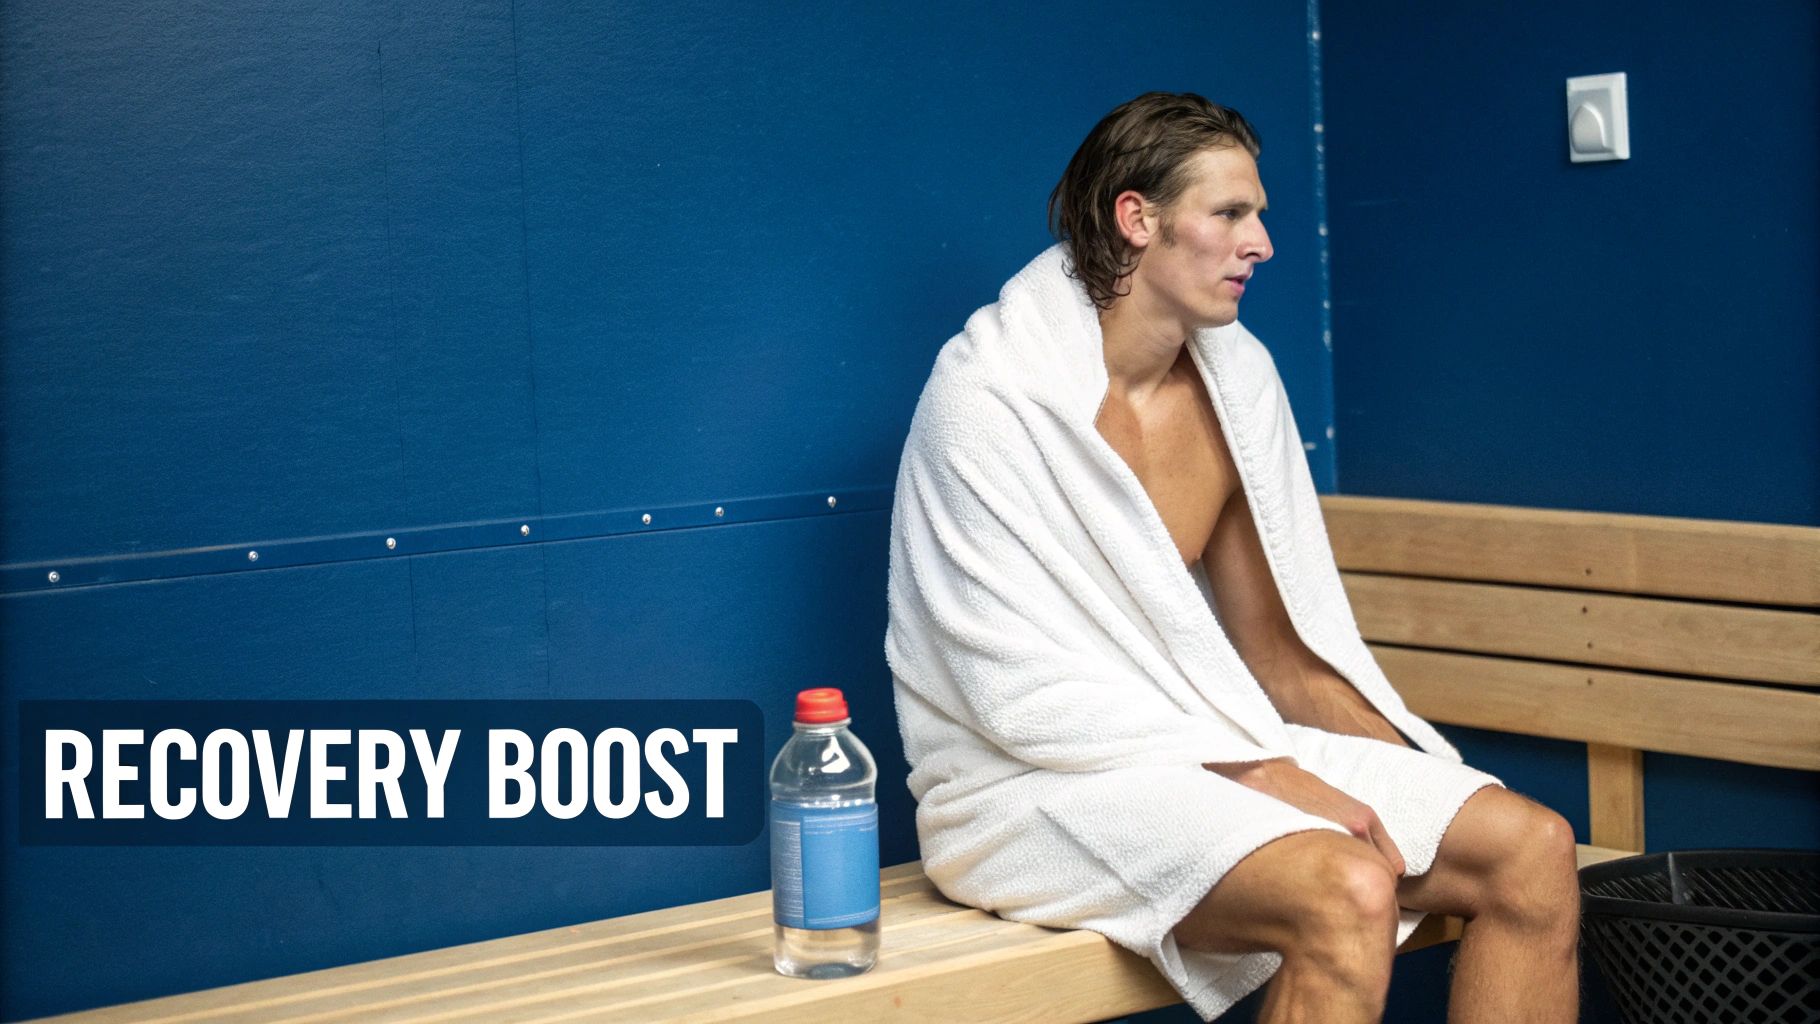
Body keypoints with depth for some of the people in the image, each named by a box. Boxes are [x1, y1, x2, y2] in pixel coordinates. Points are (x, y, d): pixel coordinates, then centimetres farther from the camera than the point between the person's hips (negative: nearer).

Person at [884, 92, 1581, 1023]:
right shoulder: (987, 395, -13)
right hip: (1040, 782, -7)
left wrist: (1418, 786, -4)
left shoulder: (1235, 376, 7)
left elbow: (1279, 643, 10)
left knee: (1532, 850, -10)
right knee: (1346, 892, -32)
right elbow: (1024, 693, -18)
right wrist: (1257, 773, -21)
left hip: (1213, 748, 7)